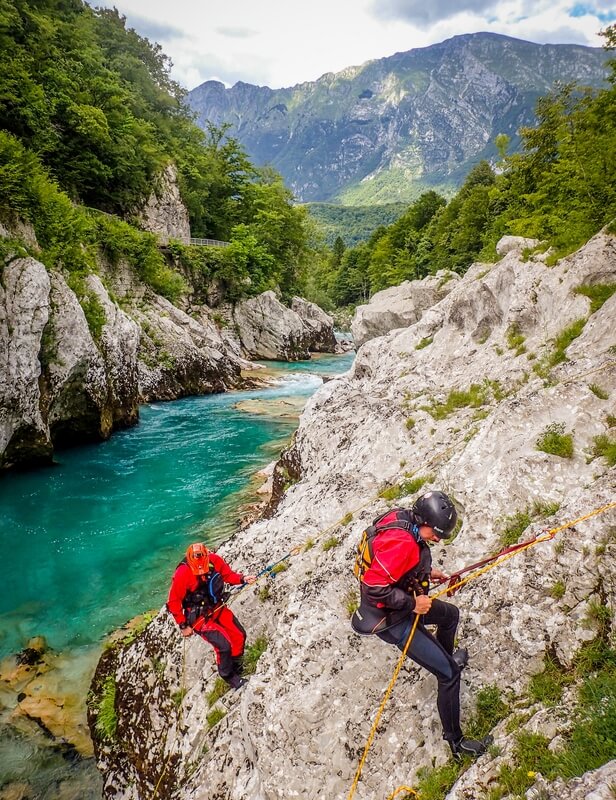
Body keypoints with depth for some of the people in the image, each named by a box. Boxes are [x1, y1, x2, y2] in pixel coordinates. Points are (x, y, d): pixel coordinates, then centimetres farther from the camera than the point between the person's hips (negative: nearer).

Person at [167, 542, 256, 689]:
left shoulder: (214, 560, -19)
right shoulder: (183, 573, -31)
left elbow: (228, 575, 0)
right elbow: (173, 603, -19)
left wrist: (243, 578, -18)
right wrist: (183, 626, -13)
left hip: (217, 608, 6)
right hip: (199, 617, -5)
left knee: (239, 636, 6)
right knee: (224, 645, -15)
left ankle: (236, 667, 33)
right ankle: (228, 675, 14)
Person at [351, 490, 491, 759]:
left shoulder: (399, 516, -6)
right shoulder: (402, 542, -34)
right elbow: (375, 588, -35)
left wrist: (426, 571, 7)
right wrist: (412, 603, -24)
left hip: (404, 604, 10)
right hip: (390, 620, -10)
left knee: (450, 614, 31)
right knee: (449, 674, -4)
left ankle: (446, 658, 57)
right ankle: (455, 740, 15)